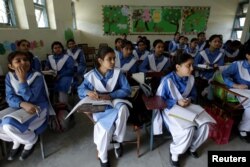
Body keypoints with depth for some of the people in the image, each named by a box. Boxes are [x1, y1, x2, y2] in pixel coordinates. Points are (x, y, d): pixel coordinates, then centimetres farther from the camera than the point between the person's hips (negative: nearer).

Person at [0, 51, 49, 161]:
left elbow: (30, 98, -23)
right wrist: (23, 104, -28)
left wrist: (22, 80, -30)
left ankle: (31, 140, 3)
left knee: (9, 124, -27)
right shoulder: (9, 76, -1)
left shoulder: (37, 76, -17)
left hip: (37, 107, -6)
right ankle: (17, 140, 20)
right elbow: (10, 97, -7)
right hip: (18, 107, 6)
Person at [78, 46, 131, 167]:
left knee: (123, 109, -35)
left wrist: (111, 96, -24)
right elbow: (80, 90, 2)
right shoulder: (91, 75, -3)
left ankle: (117, 140, -8)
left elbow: (127, 89, -11)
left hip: (115, 102, 1)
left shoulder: (118, 73, -5)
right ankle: (103, 157, 8)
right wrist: (89, 92, -23)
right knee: (105, 126, -25)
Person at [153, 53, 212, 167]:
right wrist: (177, 102, -25)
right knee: (188, 130, -27)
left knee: (204, 125, -12)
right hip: (170, 109, -6)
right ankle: (174, 152, 3)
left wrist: (190, 99, -11)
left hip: (187, 107, 7)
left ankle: (192, 147, 19)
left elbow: (193, 94, 13)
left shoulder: (191, 78, -2)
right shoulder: (167, 80, -23)